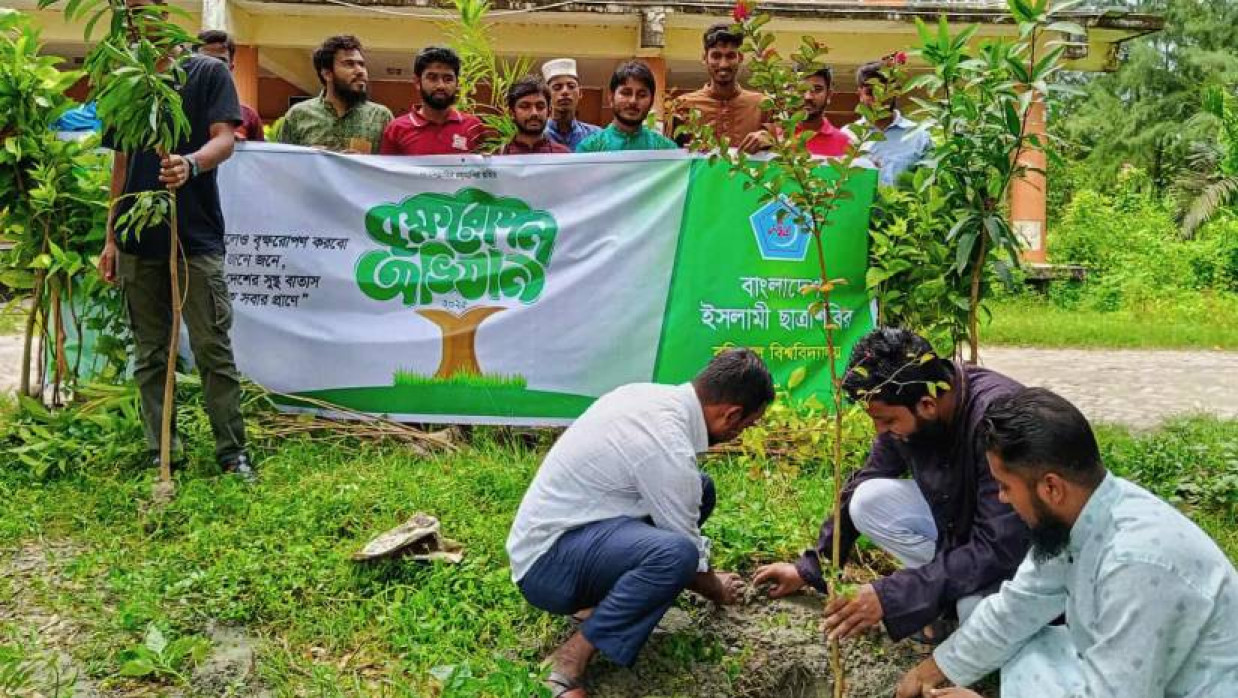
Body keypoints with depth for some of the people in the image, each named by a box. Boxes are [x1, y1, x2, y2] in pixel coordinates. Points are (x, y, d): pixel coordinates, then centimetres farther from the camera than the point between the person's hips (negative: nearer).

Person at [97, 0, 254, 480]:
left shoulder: (208, 73, 3)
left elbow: (224, 140, -10)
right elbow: (121, 165, 17)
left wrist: (190, 164, -32)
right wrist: (111, 238, 12)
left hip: (196, 237, -4)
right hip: (138, 241, 5)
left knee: (213, 348, -5)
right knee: (150, 354, 7)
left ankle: (232, 451, 3)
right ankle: (160, 453, 16)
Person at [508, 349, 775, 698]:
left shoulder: (650, 394, 2)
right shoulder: (669, 448, -24)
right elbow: (686, 553, -12)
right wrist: (718, 592, 11)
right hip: (546, 566, -10)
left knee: (699, 489, 6)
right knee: (676, 554, -33)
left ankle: (602, 599, 4)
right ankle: (571, 660, -19)